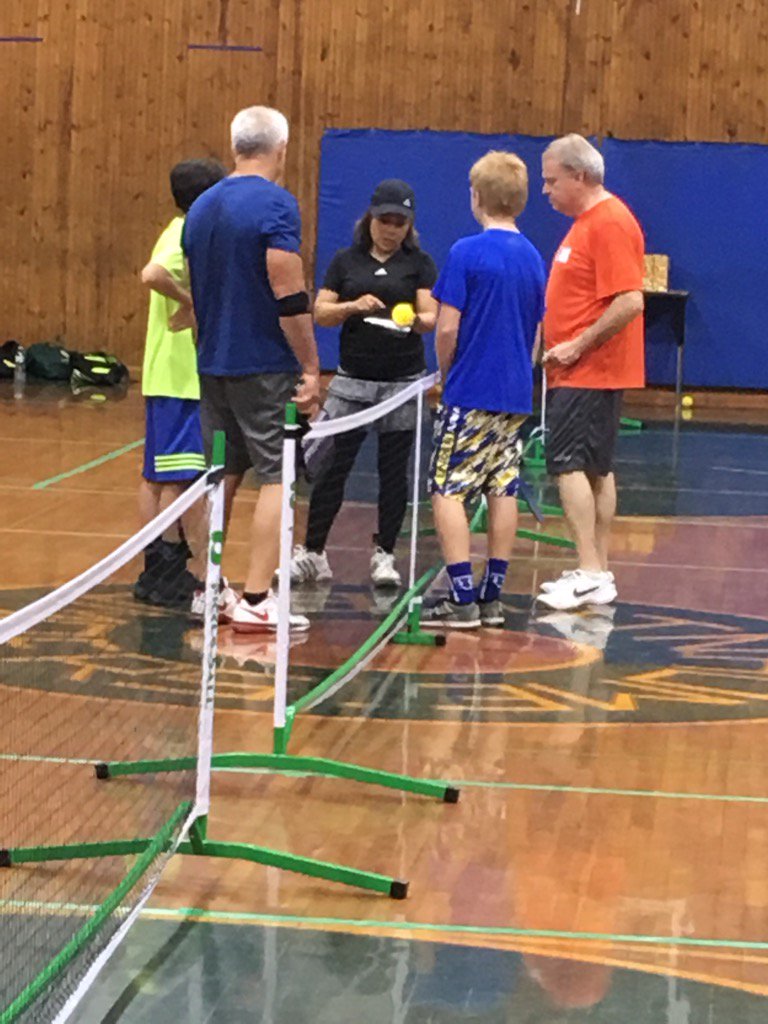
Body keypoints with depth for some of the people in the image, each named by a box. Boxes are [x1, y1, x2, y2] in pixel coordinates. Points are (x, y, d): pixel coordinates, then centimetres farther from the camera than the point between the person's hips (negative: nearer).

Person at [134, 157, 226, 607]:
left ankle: (155, 571, 17)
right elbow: (153, 274, -33)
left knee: (158, 476, 11)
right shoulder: (190, 239, -15)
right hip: (183, 379, -10)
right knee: (178, 477, -5)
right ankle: (170, 576, -1)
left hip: (166, 376, 10)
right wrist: (189, 301, -22)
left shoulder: (182, 233, 14)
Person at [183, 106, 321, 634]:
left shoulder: (202, 208, 10)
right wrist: (311, 368, -13)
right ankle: (256, 601, -7)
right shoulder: (275, 205, -13)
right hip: (265, 366, -7)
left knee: (223, 473, 15)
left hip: (213, 363, 7)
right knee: (277, 476, -3)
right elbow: (289, 296, -18)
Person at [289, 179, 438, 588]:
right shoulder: (346, 261, 7)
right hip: (352, 380, 1)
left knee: (394, 471, 5)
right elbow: (320, 312, 2)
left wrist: (417, 320, -28)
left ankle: (383, 555, 14)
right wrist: (353, 306, -17)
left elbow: (430, 315, -5)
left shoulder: (419, 263, 4)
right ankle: (312, 553, 7)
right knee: (331, 466, -1)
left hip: (403, 381, 0)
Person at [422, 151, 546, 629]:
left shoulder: (467, 253, -11)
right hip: (516, 395, 7)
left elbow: (448, 327, -13)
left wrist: (447, 372, 3)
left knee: (447, 490, -2)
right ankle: (492, 597, 13)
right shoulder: (534, 258, 9)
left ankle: (463, 598, -7)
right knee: (503, 491, 9)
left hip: (472, 393, -6)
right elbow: (535, 334, 14)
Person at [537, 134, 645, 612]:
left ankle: (591, 573, -12)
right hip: (585, 372, 10)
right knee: (596, 468, 11)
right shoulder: (588, 221, 15)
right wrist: (560, 344, 13)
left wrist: (578, 346, -20)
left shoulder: (611, 223, -17)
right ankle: (598, 573, 16)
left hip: (589, 372, -10)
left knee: (569, 463, -12)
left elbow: (629, 302, -24)